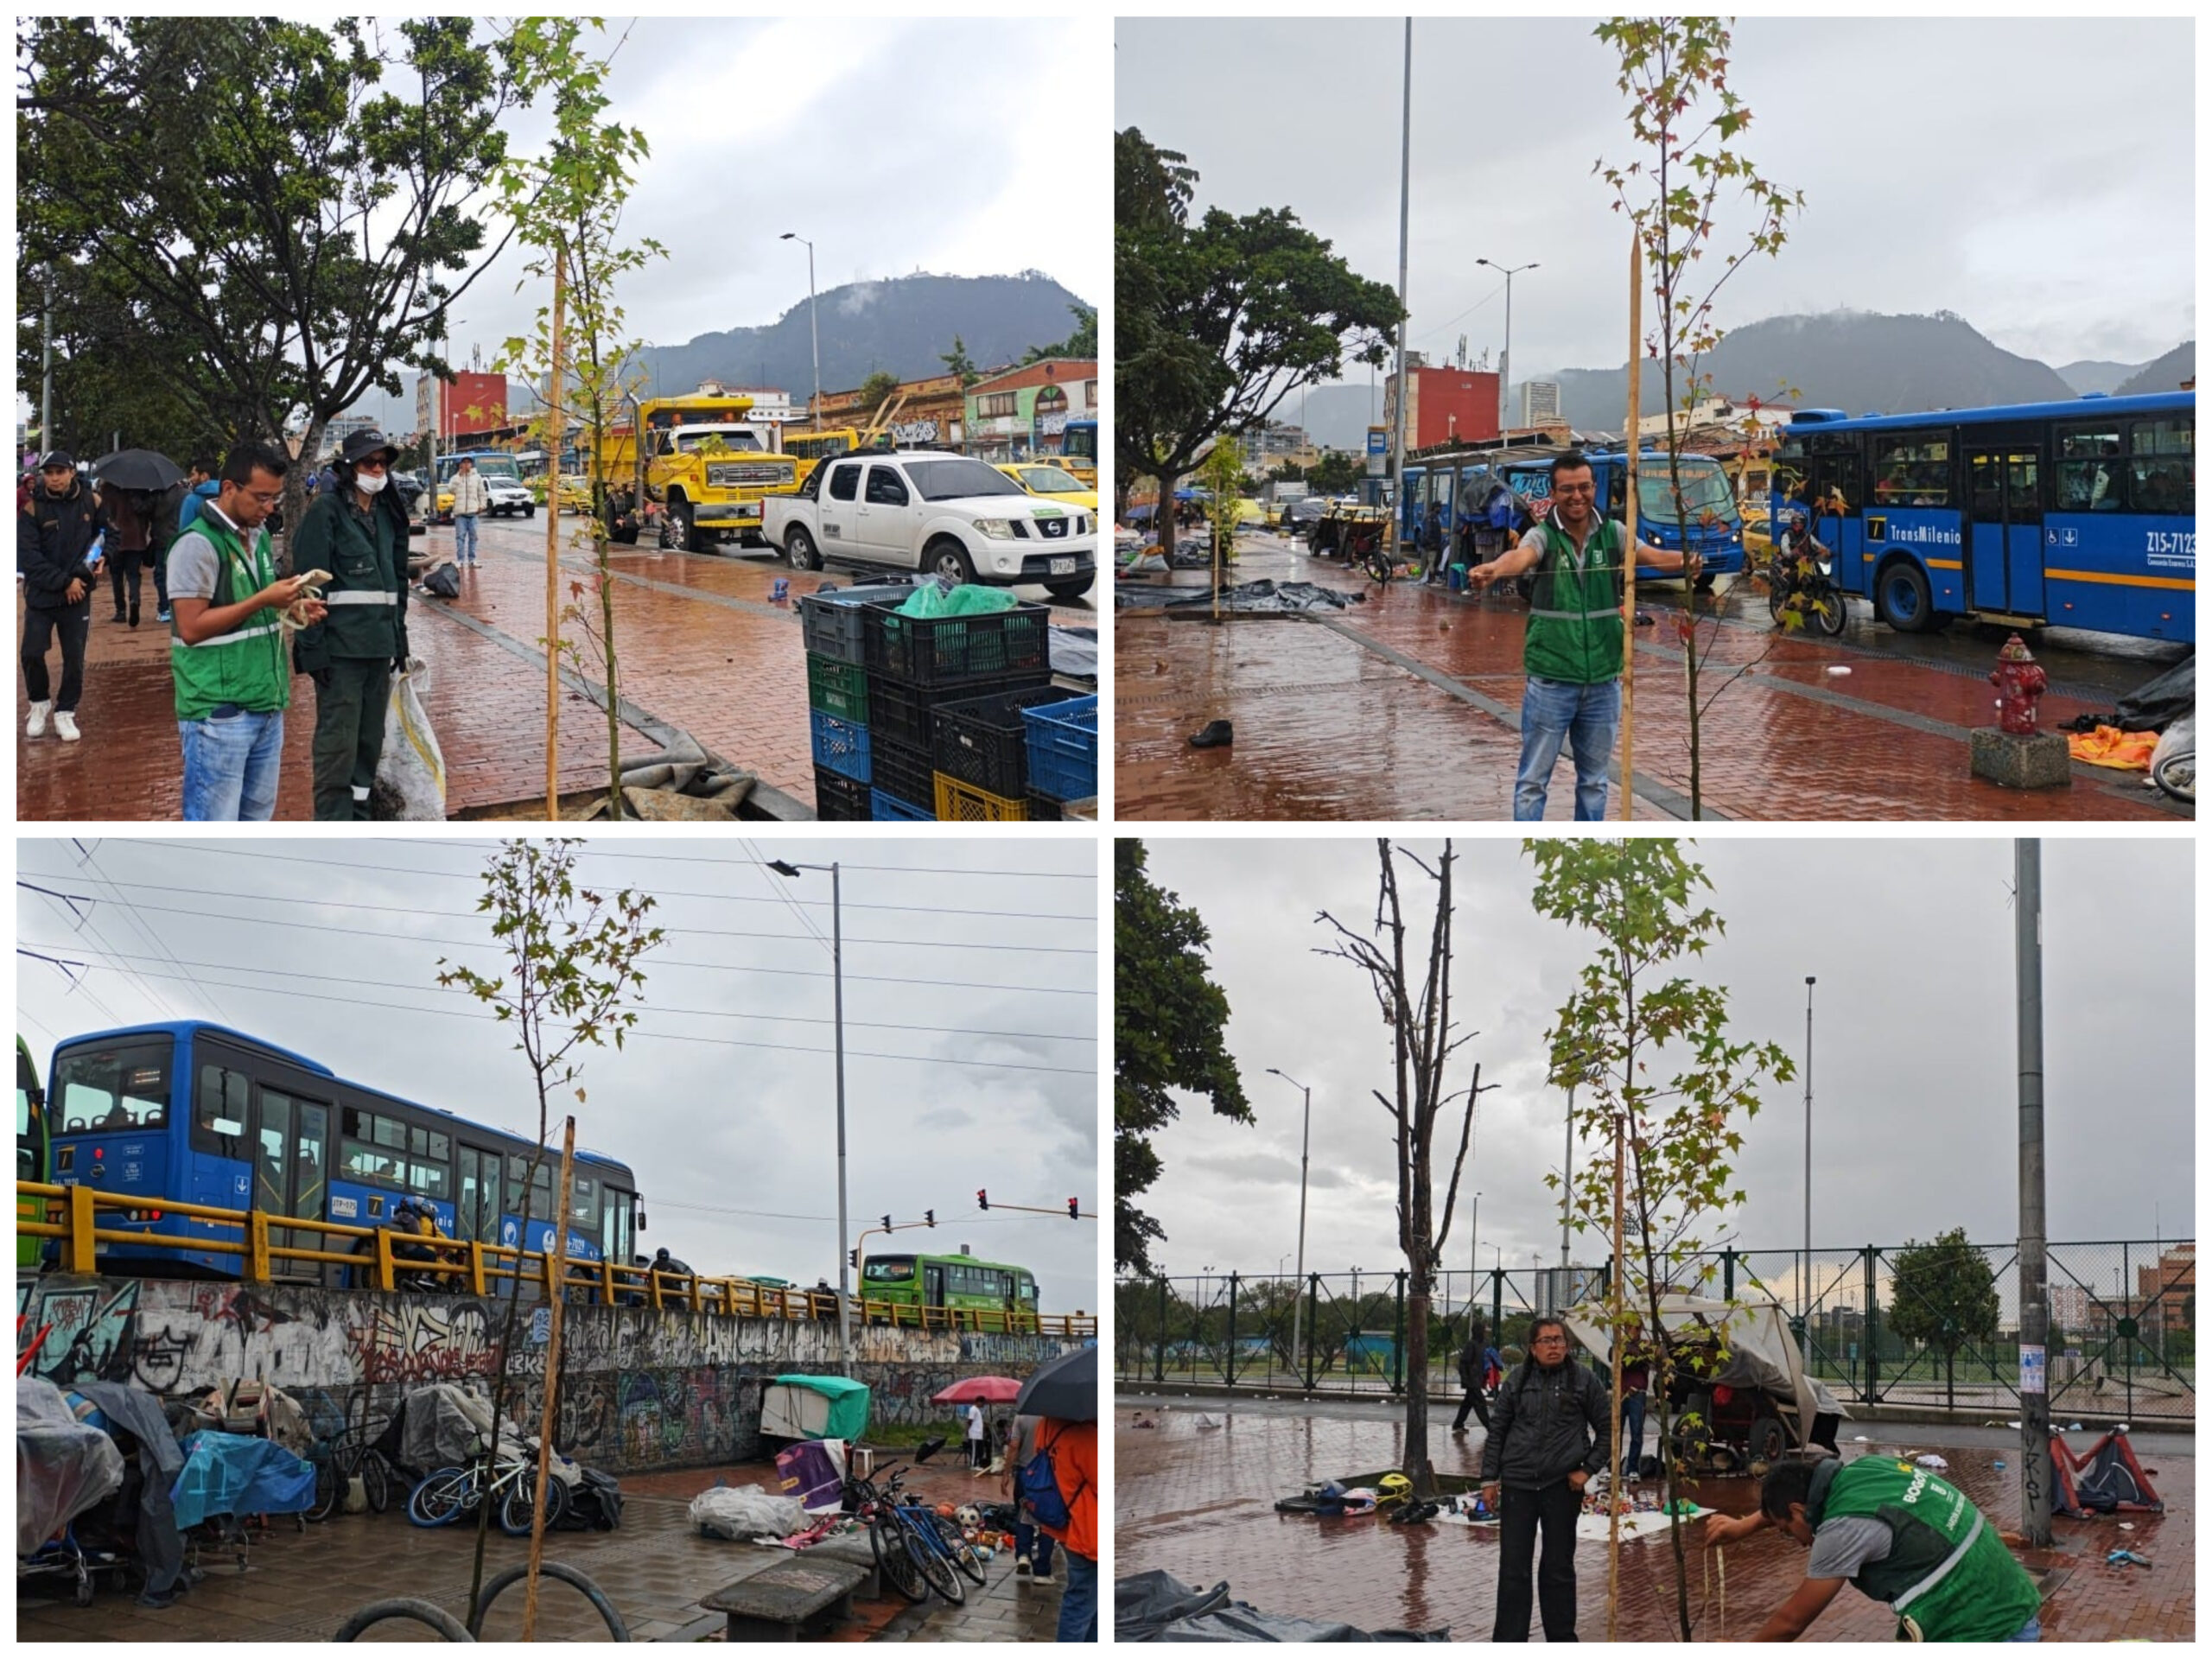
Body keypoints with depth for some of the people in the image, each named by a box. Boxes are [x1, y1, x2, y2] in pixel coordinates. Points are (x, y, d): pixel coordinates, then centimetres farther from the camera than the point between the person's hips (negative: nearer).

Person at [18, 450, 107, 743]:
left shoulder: (90, 502, -1)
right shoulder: (32, 508, -10)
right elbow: (28, 556, -15)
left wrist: (101, 558, -3)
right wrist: (63, 582, -19)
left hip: (78, 594, 2)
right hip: (41, 594, -2)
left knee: (74, 658, 4)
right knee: (32, 653, -3)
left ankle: (65, 712, 18)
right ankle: (39, 703, 21)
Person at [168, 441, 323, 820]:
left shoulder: (260, 536, 12)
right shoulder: (198, 544, -14)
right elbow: (191, 627, -18)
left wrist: (291, 607, 2)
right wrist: (263, 601, -20)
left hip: (265, 706, 9)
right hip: (218, 712, -9)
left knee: (256, 821, 14)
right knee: (213, 829, -5)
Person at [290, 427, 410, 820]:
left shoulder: (387, 514, 15)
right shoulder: (326, 512, -7)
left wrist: (399, 639, 18)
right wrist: (313, 648, -18)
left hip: (379, 645, 7)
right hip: (341, 647, -7)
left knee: (370, 739, 12)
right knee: (338, 741, -7)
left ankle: (359, 815, 22)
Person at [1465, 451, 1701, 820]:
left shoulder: (1613, 533, 2)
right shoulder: (1543, 536, -7)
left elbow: (1652, 555, -14)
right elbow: (1520, 557, -28)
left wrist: (1684, 562, -37)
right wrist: (1492, 571, -52)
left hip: (1603, 680, 3)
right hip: (1551, 681, -3)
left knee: (1594, 780, 15)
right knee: (1533, 781, 2)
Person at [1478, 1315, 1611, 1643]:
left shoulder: (1585, 1380, 0)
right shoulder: (1518, 1381, 5)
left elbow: (1606, 1428, 6)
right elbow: (1497, 1431, 10)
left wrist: (1588, 1469, -3)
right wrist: (1490, 1478, 5)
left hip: (1562, 1486, -1)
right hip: (1518, 1485, 1)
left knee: (1558, 1568, 8)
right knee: (1513, 1568, 2)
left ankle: (1561, 1642, 19)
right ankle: (1508, 1644, 9)